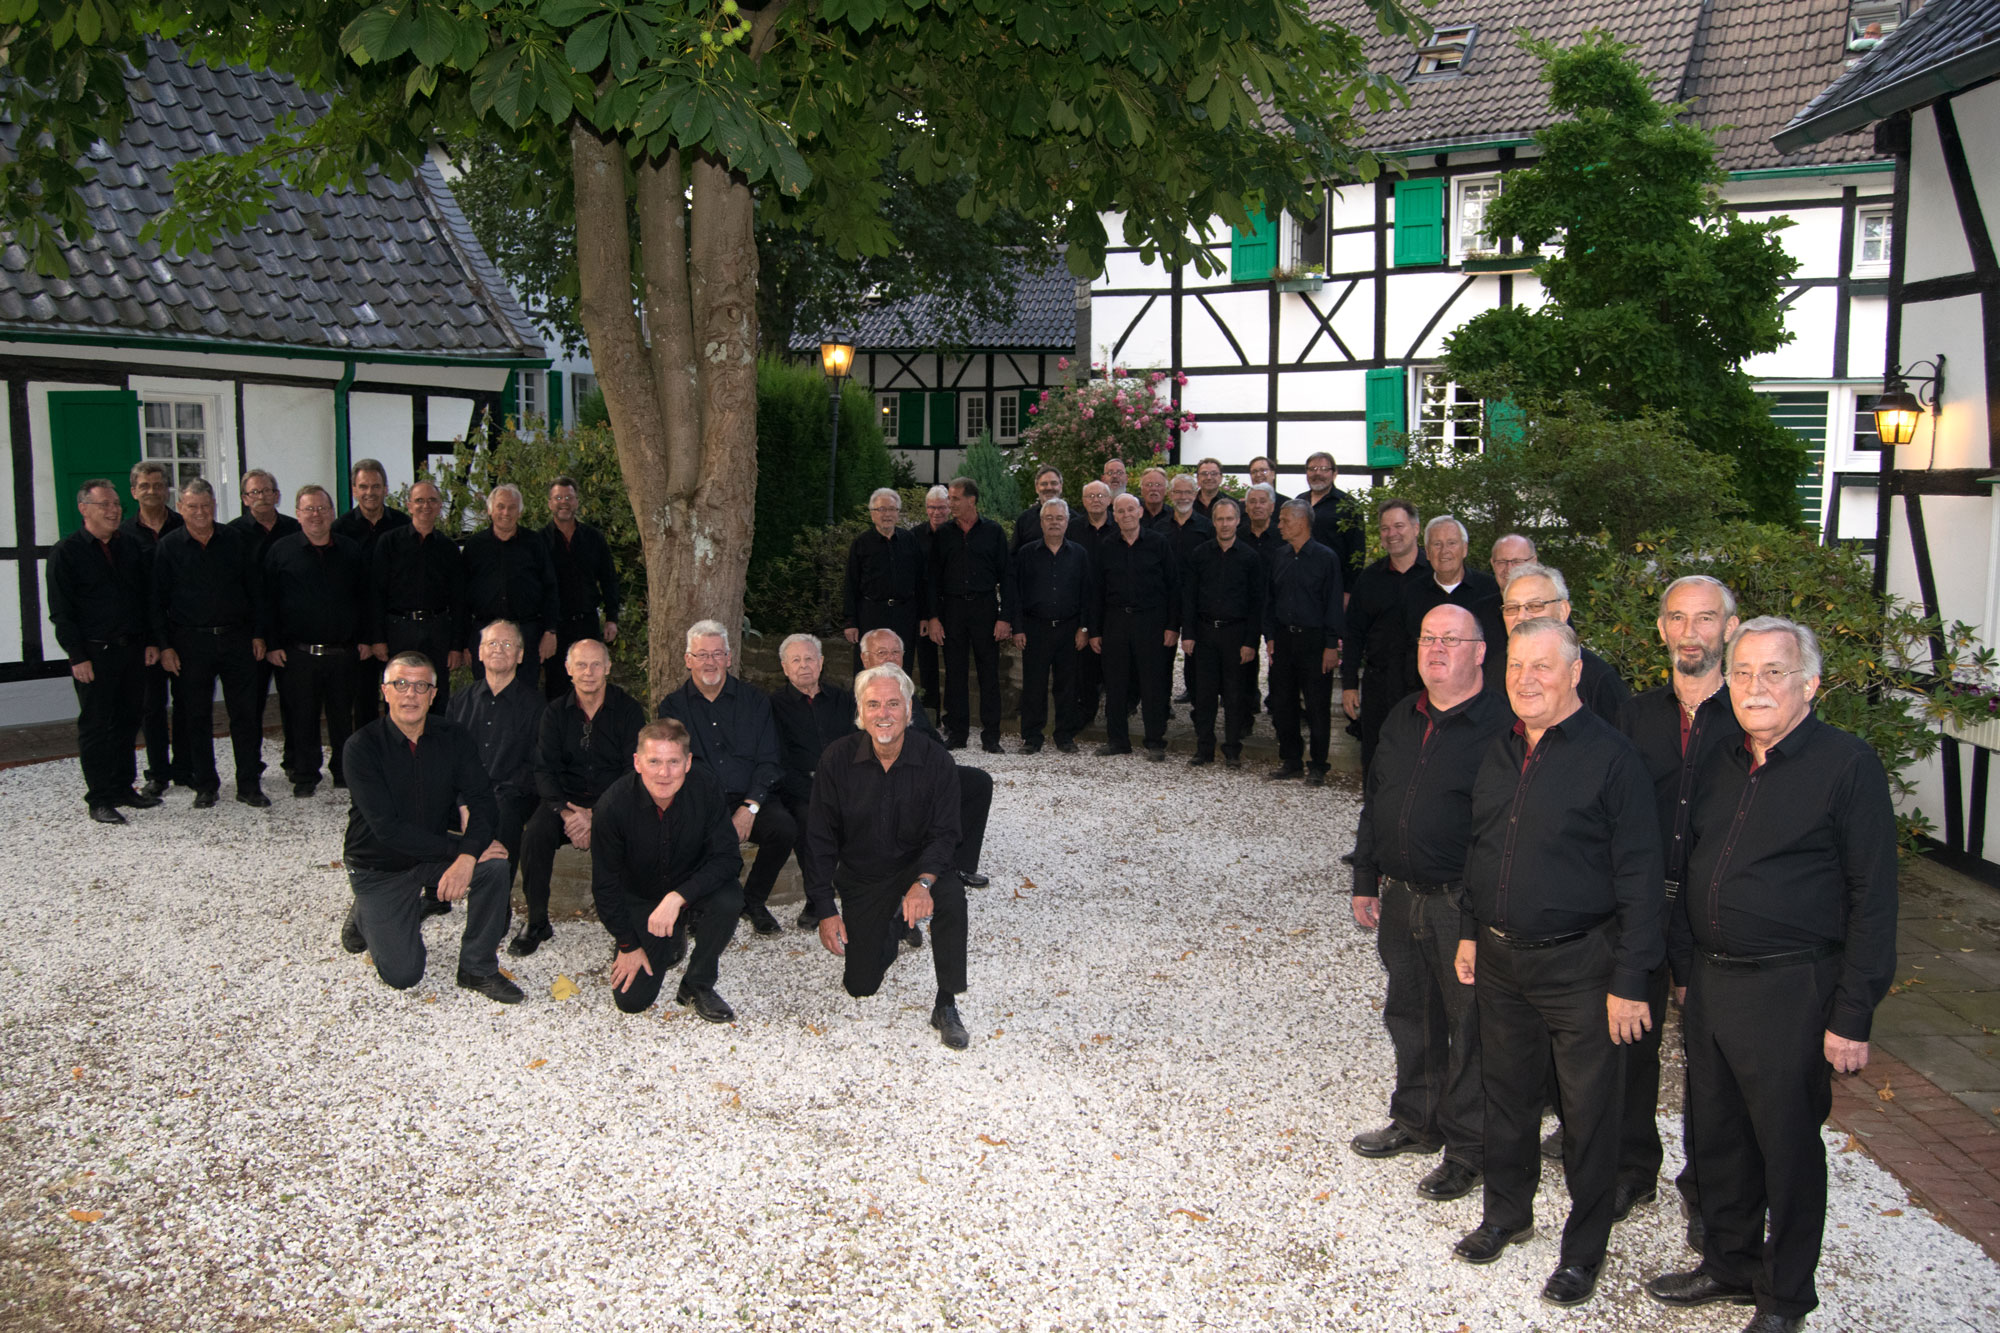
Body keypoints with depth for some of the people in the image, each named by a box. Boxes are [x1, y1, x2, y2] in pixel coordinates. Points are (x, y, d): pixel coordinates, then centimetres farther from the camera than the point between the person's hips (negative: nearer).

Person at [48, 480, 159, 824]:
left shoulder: (131, 546, 10)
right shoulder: (67, 552, -5)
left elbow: (147, 598, 14)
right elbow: (61, 612, -7)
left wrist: (151, 641, 7)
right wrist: (78, 656, -12)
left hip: (133, 650, 5)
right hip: (94, 654, -5)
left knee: (128, 721, 11)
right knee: (95, 725, 0)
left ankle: (124, 787, 23)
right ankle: (99, 799, 6)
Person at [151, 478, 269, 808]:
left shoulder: (235, 541, 6)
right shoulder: (168, 547, 1)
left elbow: (255, 590, 9)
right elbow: (158, 601, 2)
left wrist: (258, 633, 4)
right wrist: (164, 646, -4)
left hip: (236, 638, 1)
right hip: (190, 642, -1)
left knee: (245, 713, 1)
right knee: (196, 716, 5)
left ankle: (249, 784, 8)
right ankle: (204, 785, 16)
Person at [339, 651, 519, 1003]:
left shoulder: (451, 737, -6)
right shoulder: (362, 746, -18)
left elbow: (480, 799, -13)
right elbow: (388, 828, -24)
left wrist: (467, 857, -31)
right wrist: (456, 849, -29)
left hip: (436, 852, 3)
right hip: (380, 867, -3)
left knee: (495, 865, -26)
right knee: (403, 974, -7)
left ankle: (478, 968, -7)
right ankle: (365, 917, 25)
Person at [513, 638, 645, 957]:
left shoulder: (629, 710, -1)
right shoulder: (555, 713, 8)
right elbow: (545, 770, 1)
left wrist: (596, 814, -20)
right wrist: (566, 812, -19)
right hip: (566, 798, 2)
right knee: (535, 833, -26)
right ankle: (536, 923, -12)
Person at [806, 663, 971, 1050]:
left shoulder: (933, 758, -15)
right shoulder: (837, 759, -13)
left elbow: (944, 833, -13)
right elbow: (821, 840, -7)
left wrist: (923, 882, -33)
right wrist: (825, 910, -11)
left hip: (916, 863, -1)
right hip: (861, 876, 1)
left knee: (951, 894, -36)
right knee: (861, 986, -1)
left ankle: (946, 1006, -19)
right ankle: (890, 931, 34)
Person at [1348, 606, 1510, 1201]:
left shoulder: (1501, 724, -13)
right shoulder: (1402, 717, 10)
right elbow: (1374, 802, 17)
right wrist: (1365, 882, 15)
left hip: (1465, 906, -7)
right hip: (1400, 899, 7)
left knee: (1471, 1028, 6)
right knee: (1410, 1015, 19)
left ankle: (1467, 1147, 21)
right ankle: (1417, 1121, 37)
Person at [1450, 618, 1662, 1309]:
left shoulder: (1611, 757, -13)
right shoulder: (1499, 751, 7)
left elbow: (1639, 879, -13)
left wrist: (1629, 981, -15)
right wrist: (1470, 932, 16)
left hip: (1579, 966, -6)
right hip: (1499, 959, 6)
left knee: (1588, 1112, 6)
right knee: (1506, 1093, 18)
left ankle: (1584, 1249, 22)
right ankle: (1507, 1212, 37)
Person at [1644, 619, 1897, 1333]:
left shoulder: (1847, 763, -11)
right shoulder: (1721, 765, 9)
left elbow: (1872, 896, -12)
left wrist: (1853, 1014, -15)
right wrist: (1687, 969, 14)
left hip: (1790, 990, -6)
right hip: (1708, 981, 6)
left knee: (1788, 1146, 7)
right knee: (1716, 1134, 17)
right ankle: (1729, 1263, 35)